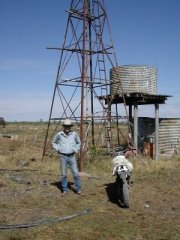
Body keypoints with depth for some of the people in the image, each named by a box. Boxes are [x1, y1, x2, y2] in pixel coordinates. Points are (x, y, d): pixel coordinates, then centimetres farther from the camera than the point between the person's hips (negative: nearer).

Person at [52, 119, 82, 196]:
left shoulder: (74, 134, -3)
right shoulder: (59, 134, -6)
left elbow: (78, 143, 15)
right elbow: (54, 142, 12)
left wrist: (76, 150, 5)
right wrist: (58, 150, 2)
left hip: (72, 156, 1)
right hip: (63, 157, -1)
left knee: (76, 173, -2)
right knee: (64, 174, 5)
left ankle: (78, 189, 11)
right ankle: (65, 190, 18)